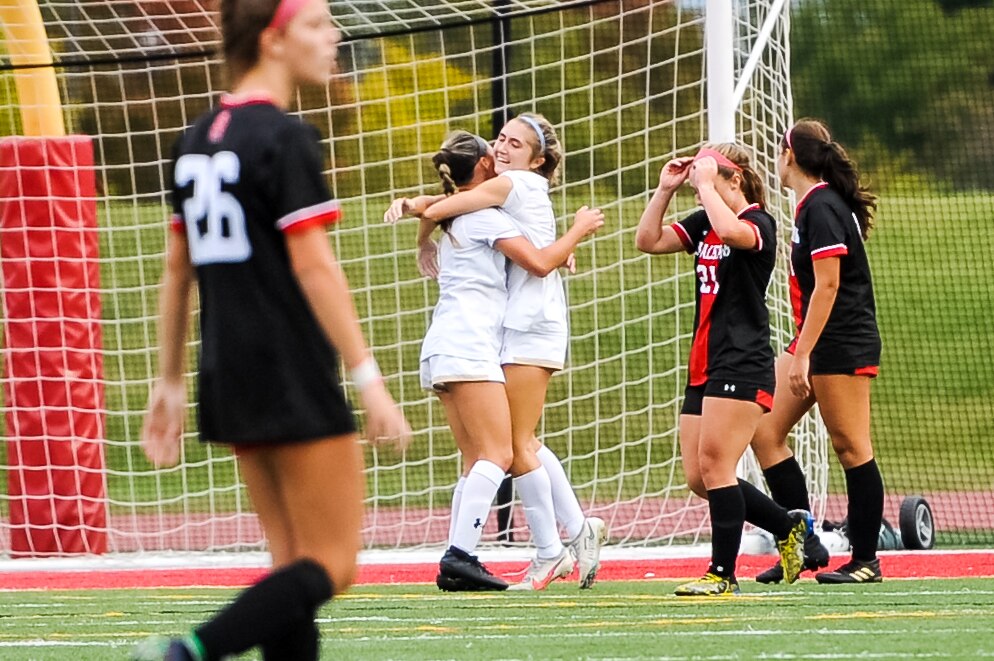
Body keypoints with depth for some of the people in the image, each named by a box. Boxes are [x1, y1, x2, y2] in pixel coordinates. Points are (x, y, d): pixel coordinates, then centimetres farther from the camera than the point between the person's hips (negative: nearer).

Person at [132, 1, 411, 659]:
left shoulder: (198, 140, 12)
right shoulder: (286, 139, -12)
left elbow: (177, 267, 15)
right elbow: (314, 266, -17)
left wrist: (171, 381, 20)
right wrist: (368, 377, -17)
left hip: (229, 378, 8)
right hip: (294, 381, -8)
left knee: (295, 562, 11)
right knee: (332, 564, -4)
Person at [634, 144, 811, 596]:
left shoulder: (759, 224, -8)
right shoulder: (702, 223, 16)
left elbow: (731, 231, -31)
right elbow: (648, 241, 12)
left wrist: (705, 181, -19)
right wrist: (666, 189, 4)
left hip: (742, 367, -9)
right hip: (704, 367, 9)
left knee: (714, 465, -12)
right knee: (699, 479, 6)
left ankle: (723, 573, -7)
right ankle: (789, 527, 22)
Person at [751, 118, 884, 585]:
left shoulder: (821, 207, -15)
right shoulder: (812, 205, 14)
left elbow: (828, 285, -20)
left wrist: (803, 354, -21)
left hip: (841, 346, -10)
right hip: (815, 343, 10)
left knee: (851, 446, -4)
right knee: (765, 432, 6)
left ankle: (865, 560, 1)